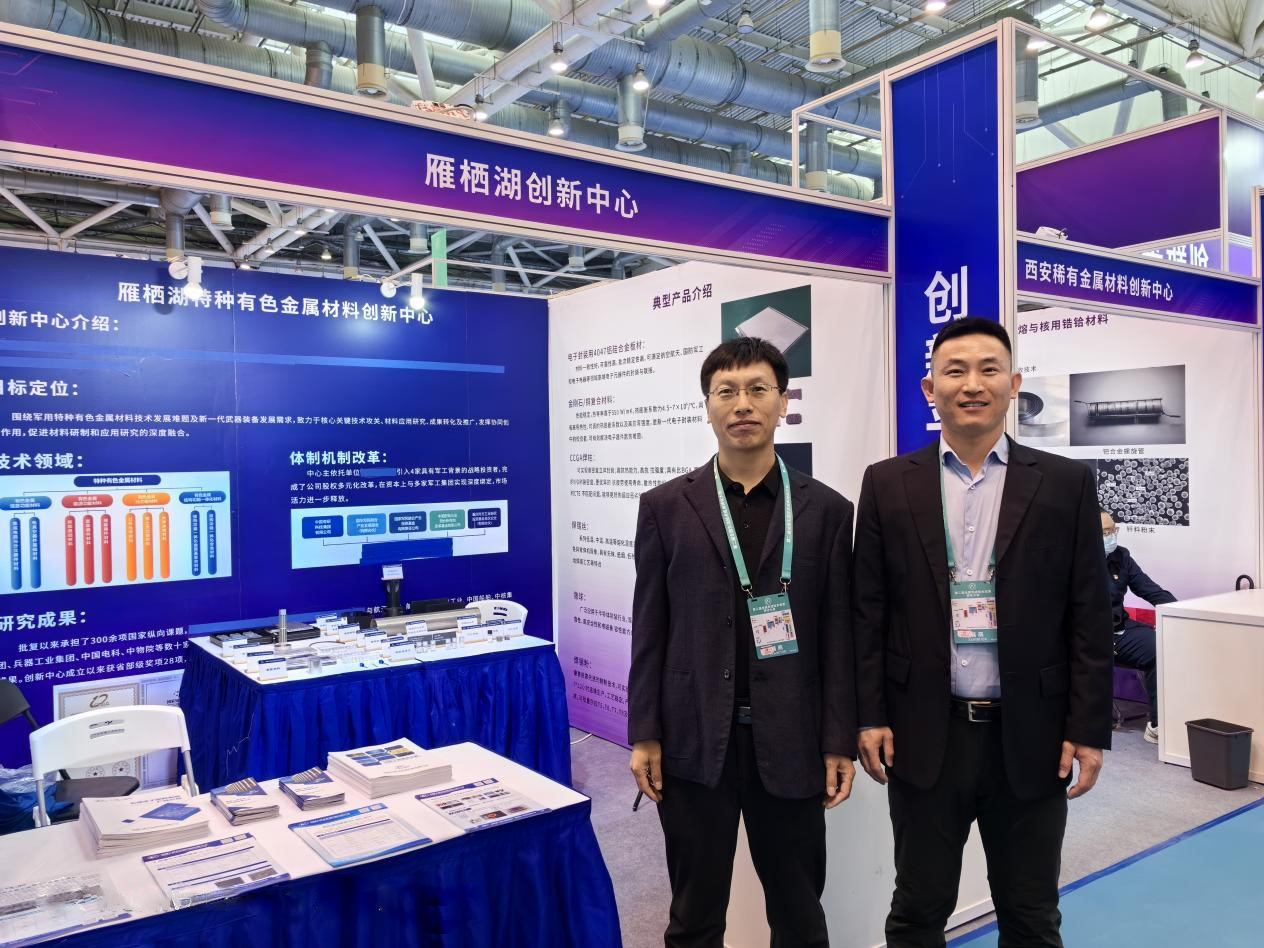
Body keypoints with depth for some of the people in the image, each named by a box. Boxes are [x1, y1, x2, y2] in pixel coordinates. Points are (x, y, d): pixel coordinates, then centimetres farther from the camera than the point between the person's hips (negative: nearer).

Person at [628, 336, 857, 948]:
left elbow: (838, 635, 1)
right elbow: (650, 630, 2)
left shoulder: (826, 510, 1)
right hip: (693, 743, 0)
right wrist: (644, 736, -1)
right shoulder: (666, 507, 1)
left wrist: (841, 742, -1)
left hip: (790, 745, 0)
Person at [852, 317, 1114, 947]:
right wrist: (870, 717, -3)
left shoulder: (1066, 484, 1)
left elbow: (1089, 618, 1)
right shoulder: (888, 484, 1)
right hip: (925, 735, 0)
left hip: (1031, 736, 1)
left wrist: (1089, 730, -2)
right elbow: (868, 611, 1)